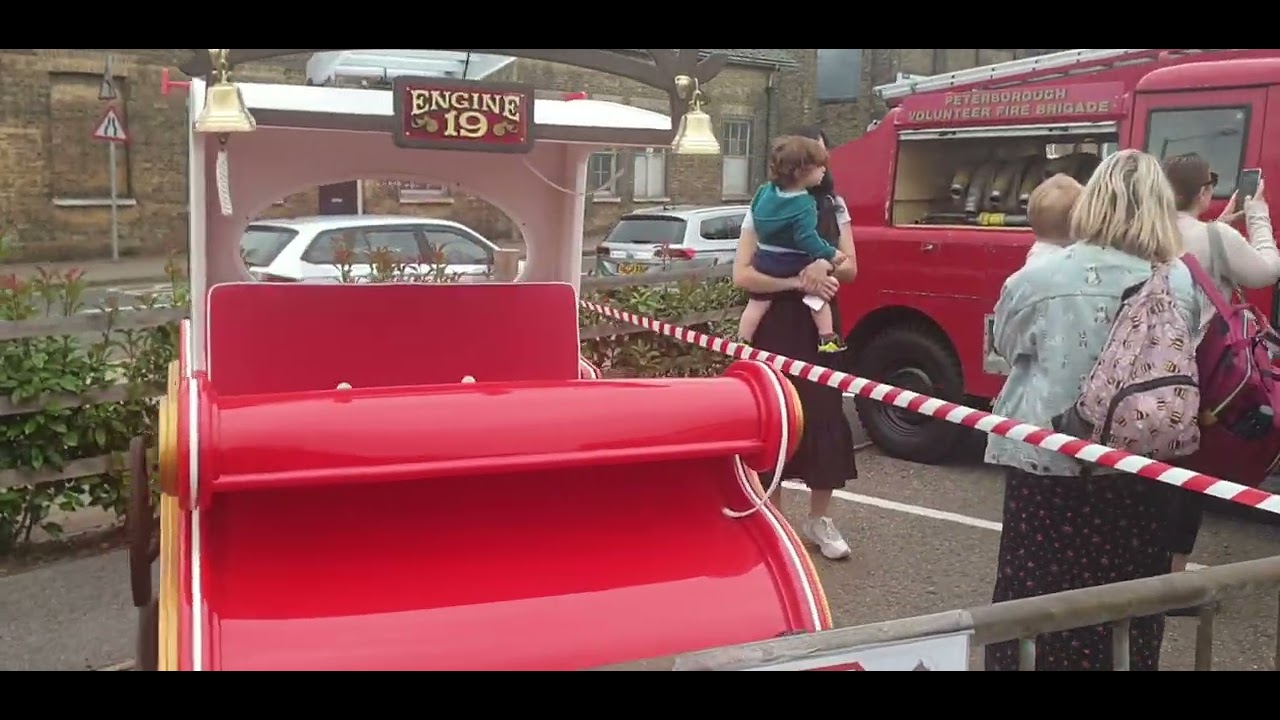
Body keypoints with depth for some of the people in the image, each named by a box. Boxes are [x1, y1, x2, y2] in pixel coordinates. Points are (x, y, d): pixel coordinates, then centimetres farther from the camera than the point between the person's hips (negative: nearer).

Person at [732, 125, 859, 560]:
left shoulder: (833, 206, 10)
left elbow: (850, 268, 8)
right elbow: (742, 274, -10)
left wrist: (825, 266, -14)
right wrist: (797, 282, -18)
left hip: (819, 324, 3)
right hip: (776, 325, -3)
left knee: (825, 415, 2)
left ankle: (819, 520, 16)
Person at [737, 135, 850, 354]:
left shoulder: (765, 191, 0)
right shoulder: (804, 204, -21)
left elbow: (755, 216, 15)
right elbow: (806, 238, -26)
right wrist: (830, 254, -18)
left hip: (765, 260, 5)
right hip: (795, 265, -5)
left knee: (757, 303, 12)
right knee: (819, 294, 12)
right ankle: (827, 338, 10)